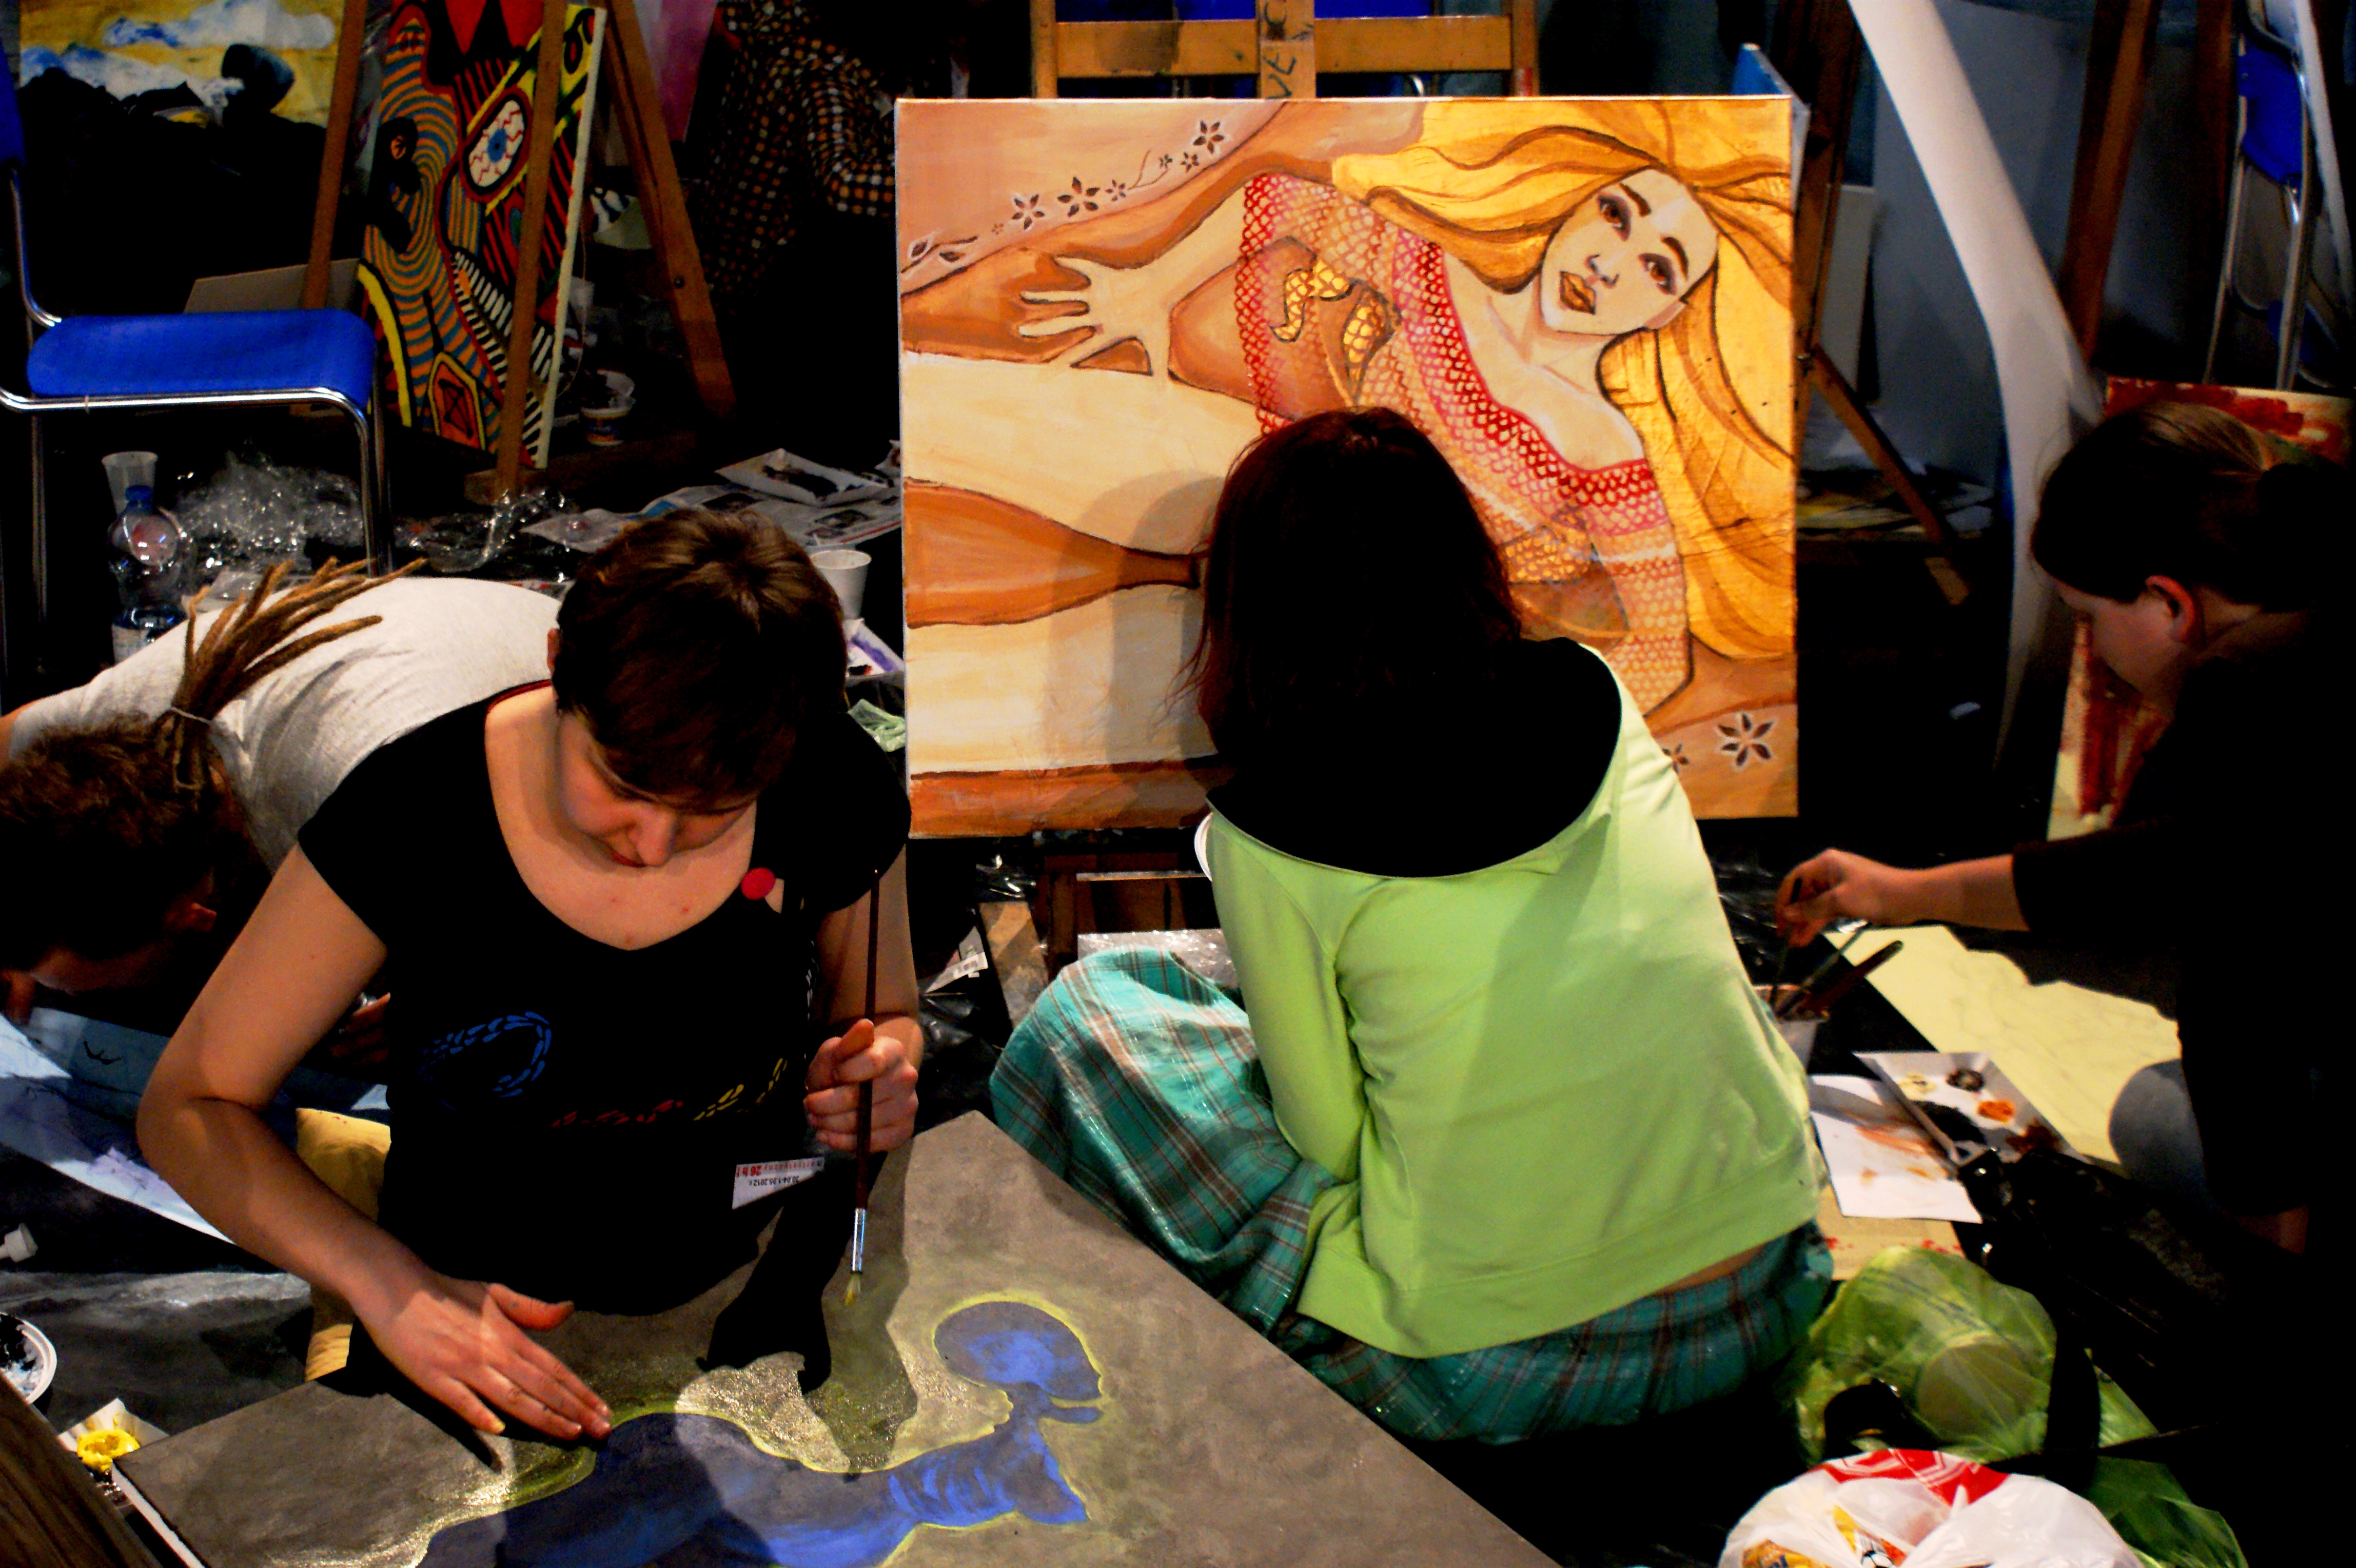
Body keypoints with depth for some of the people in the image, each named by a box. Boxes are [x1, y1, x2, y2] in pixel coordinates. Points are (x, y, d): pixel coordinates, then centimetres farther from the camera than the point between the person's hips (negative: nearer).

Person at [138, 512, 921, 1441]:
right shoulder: (414, 813, -18)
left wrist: (876, 1077, -15)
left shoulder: (833, 790, -12)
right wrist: (390, 1289, -25)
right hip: (467, 1309, -1)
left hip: (754, 1305, 1)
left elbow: (887, 1020, 9)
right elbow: (188, 1107, -10)